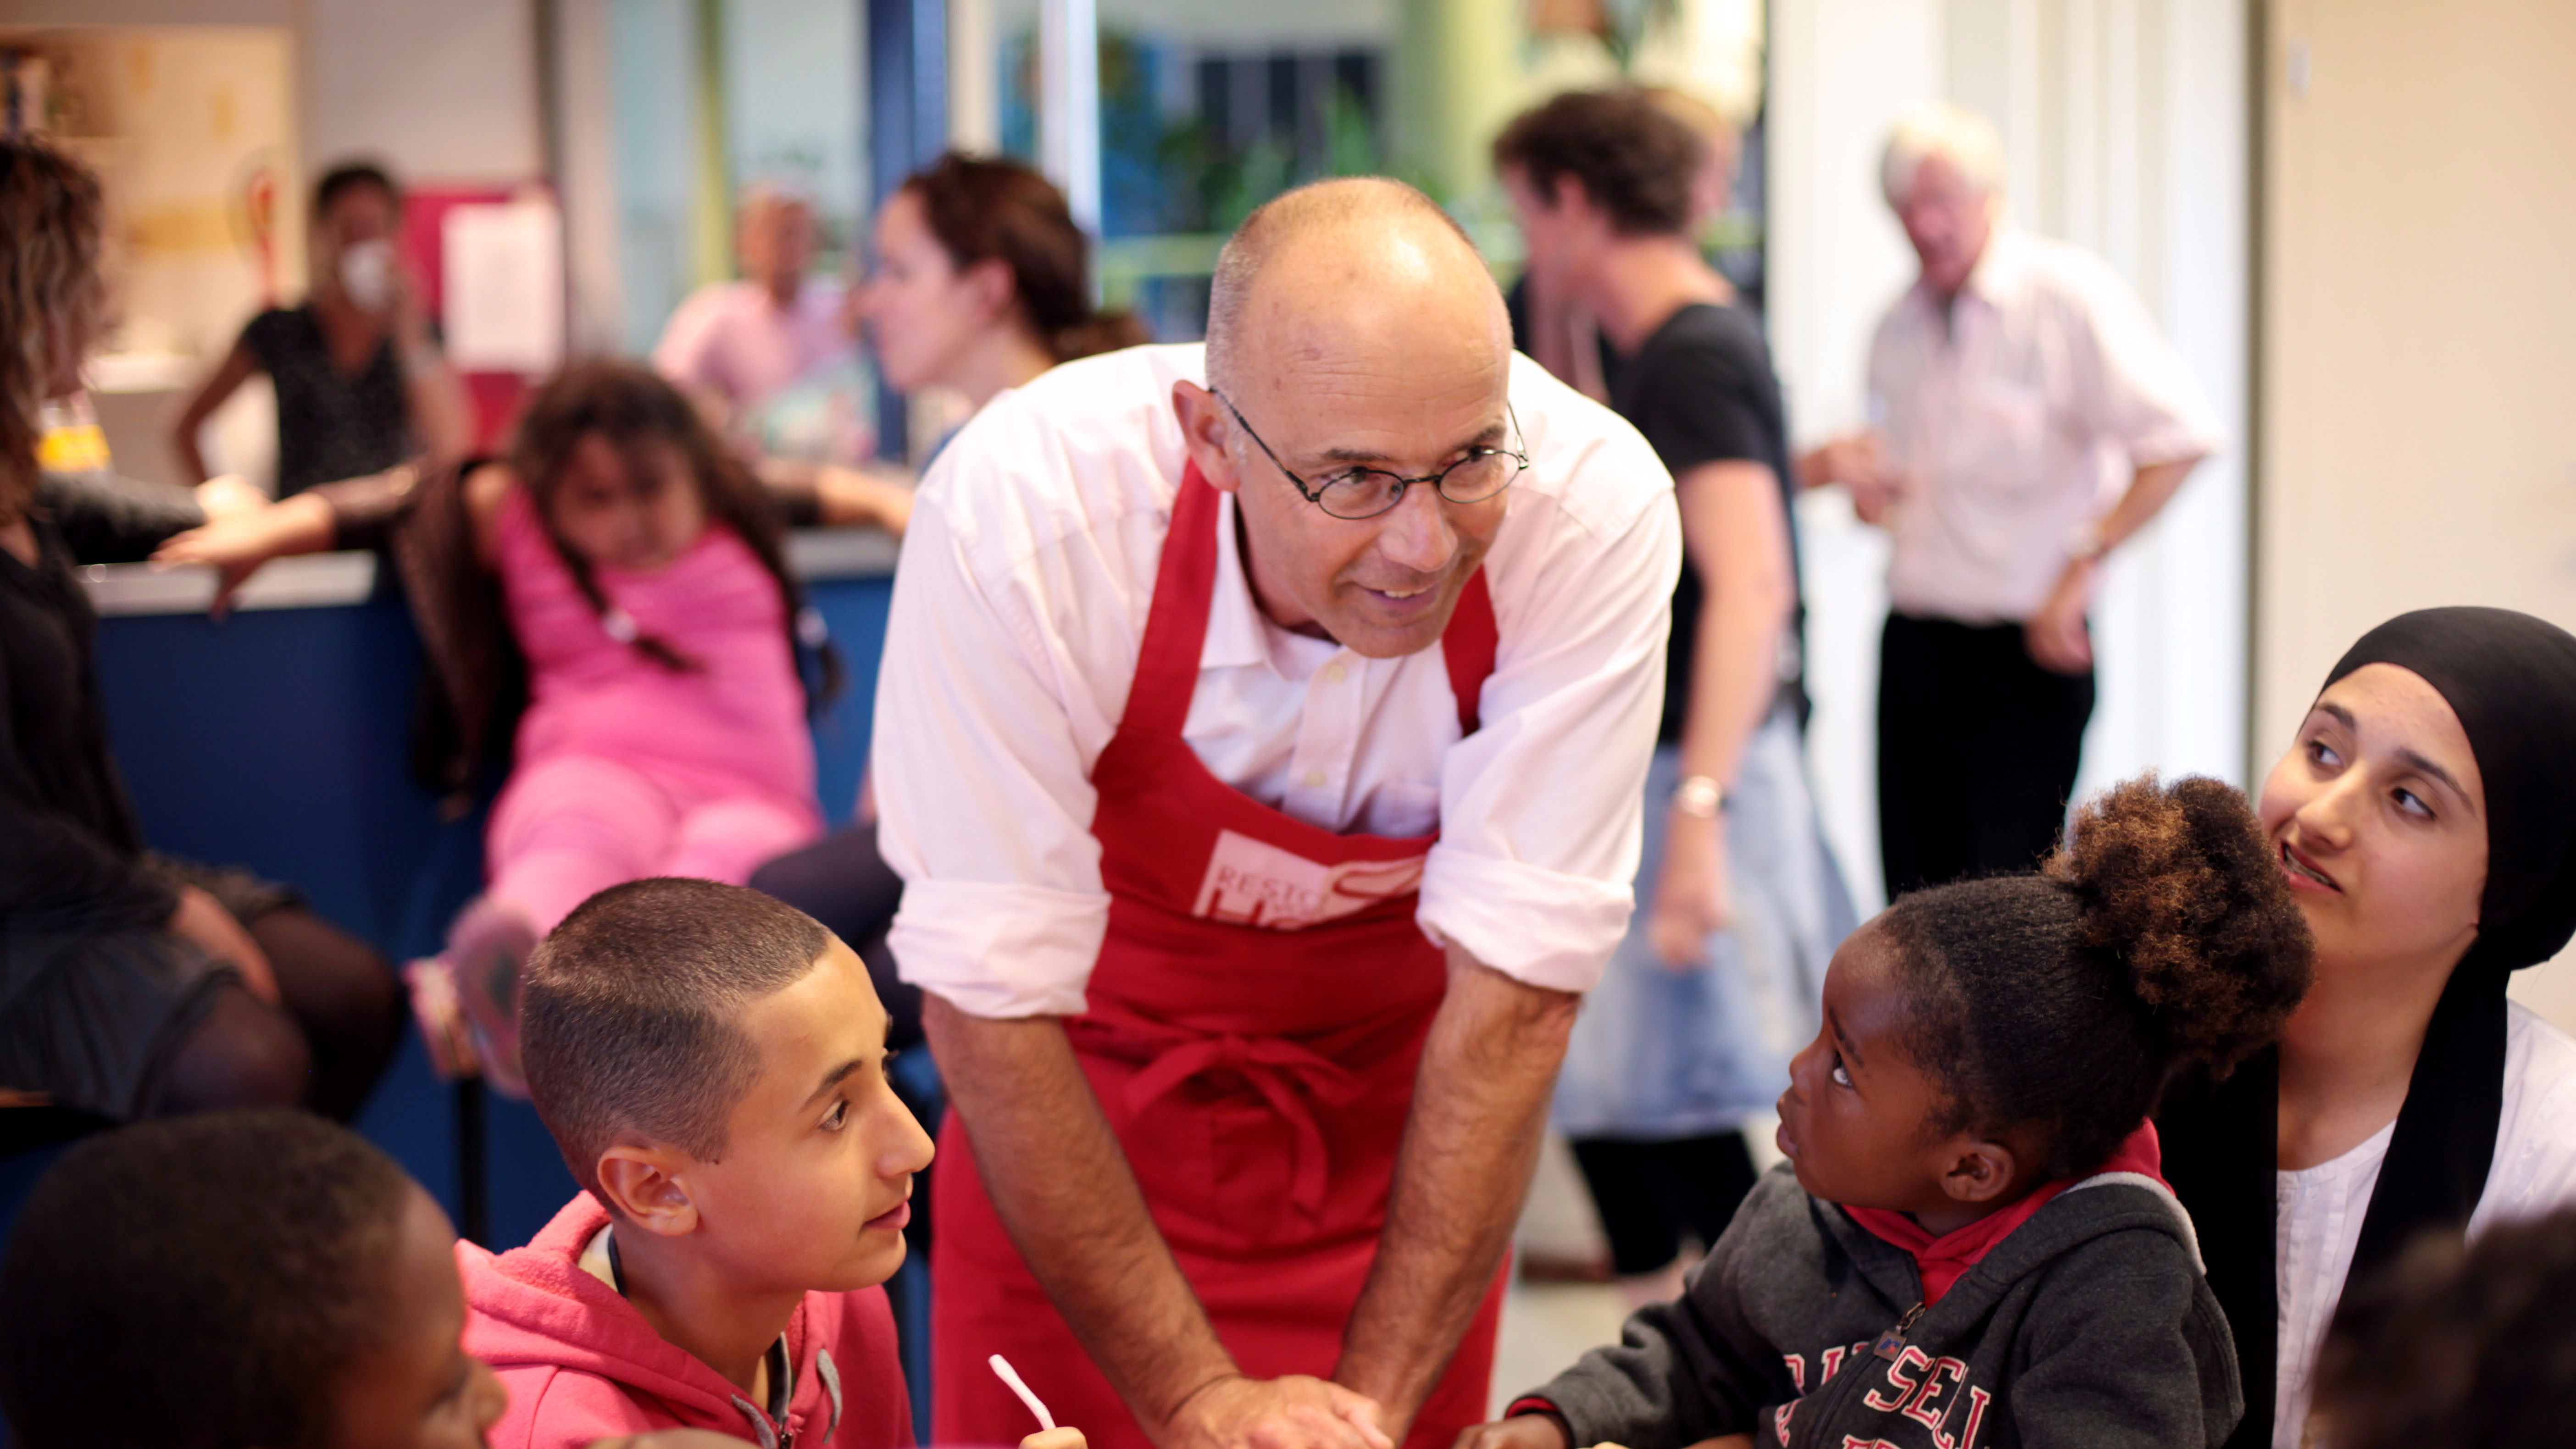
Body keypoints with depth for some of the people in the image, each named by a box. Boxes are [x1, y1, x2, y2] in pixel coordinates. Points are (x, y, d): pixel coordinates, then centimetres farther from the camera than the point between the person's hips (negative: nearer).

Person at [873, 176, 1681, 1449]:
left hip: (1402, 1079, 1)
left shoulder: (1594, 506, -29)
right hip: (1099, 1073, -1)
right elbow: (987, 992, -26)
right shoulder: (1023, 509, -33)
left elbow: (1517, 985, -24)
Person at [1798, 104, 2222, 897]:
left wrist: (2083, 564, -16)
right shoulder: (1899, 326, 13)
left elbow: (2182, 438, -15)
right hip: (1914, 645, 6)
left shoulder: (2069, 293, -7)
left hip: (2022, 653, -6)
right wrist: (1856, 476, 1)